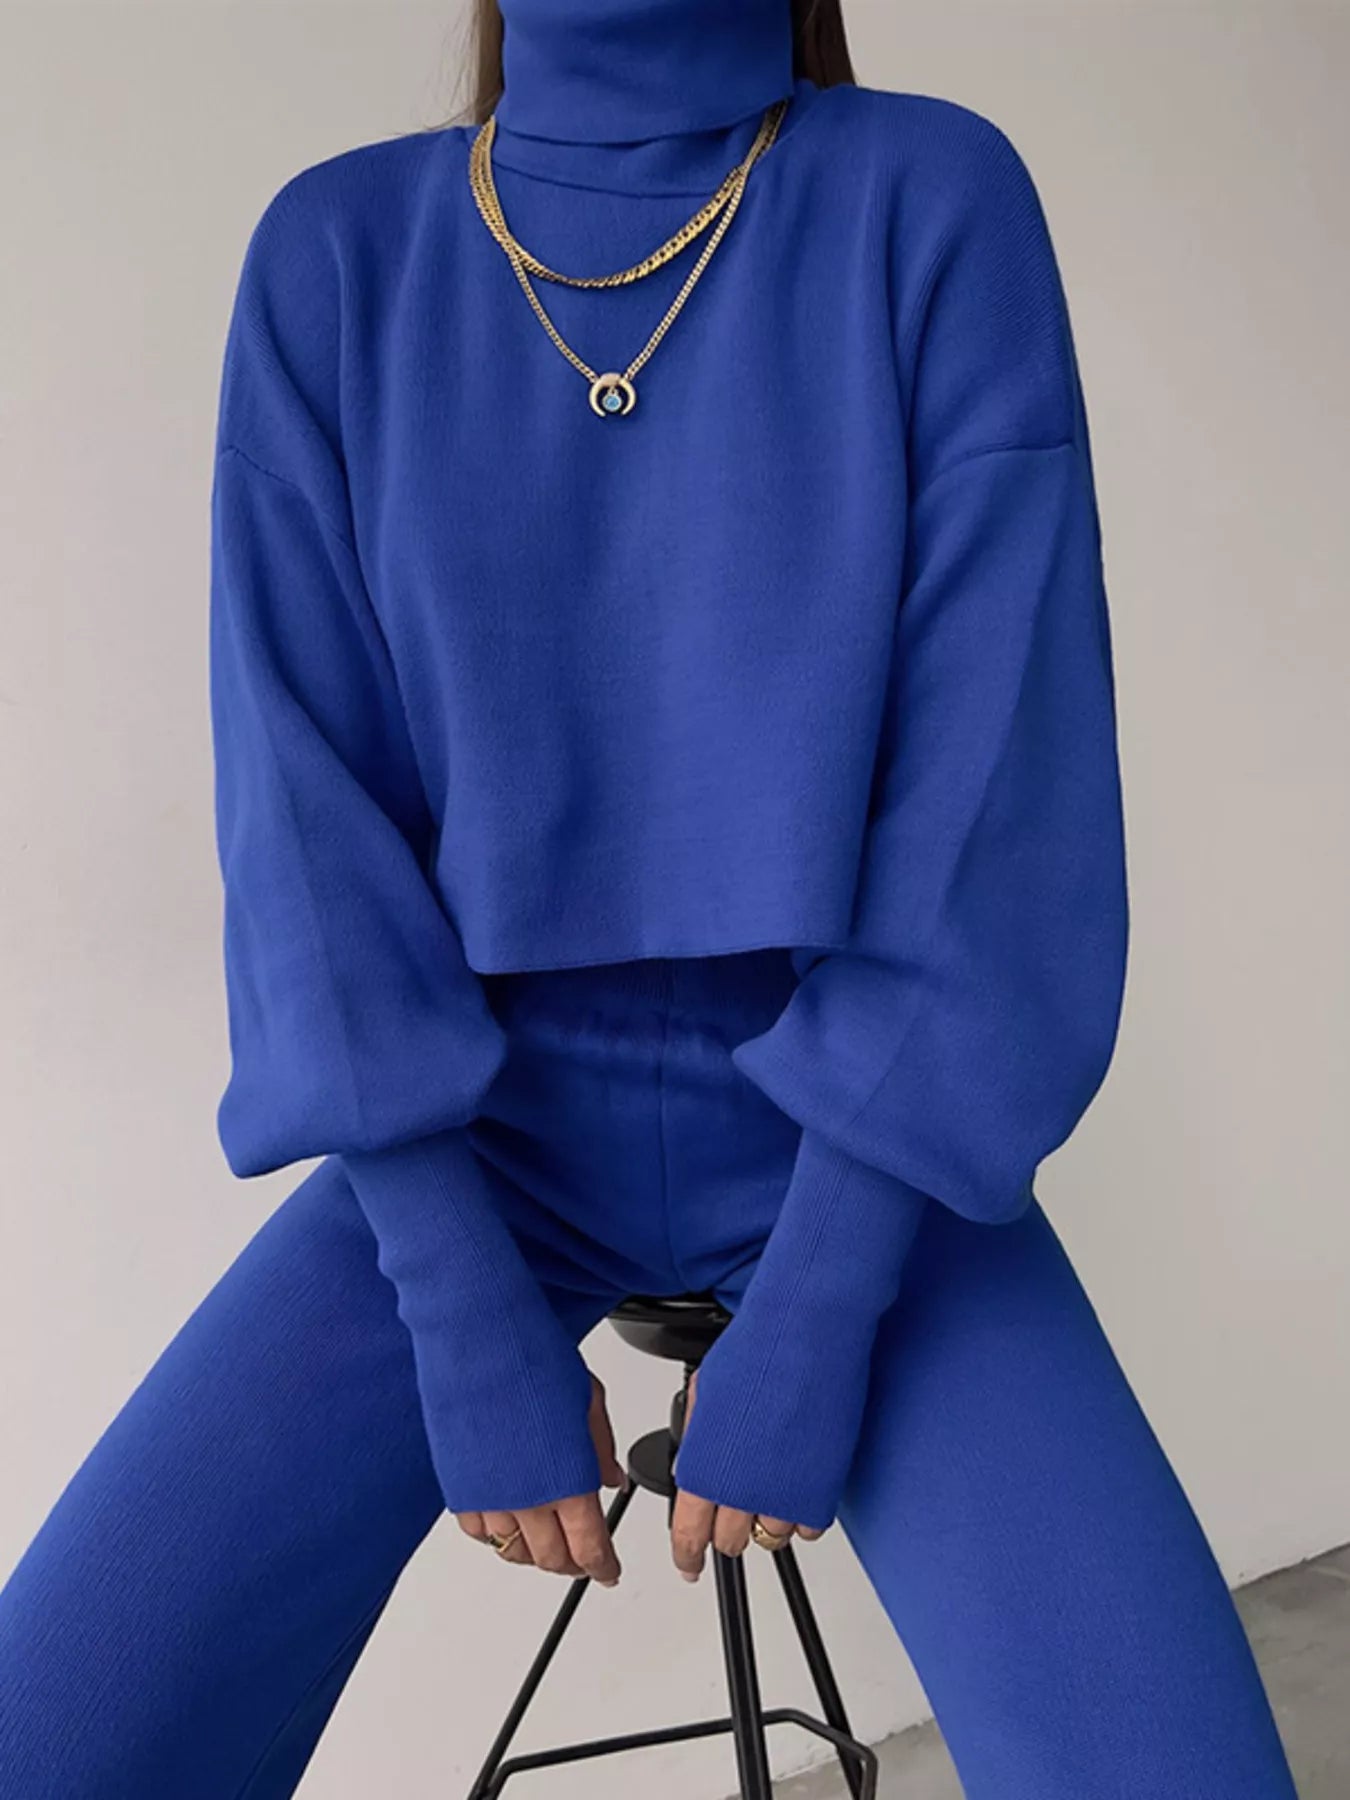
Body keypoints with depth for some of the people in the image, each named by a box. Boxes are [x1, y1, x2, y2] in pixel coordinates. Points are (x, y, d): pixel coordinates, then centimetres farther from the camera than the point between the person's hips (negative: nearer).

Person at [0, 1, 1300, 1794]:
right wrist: (471, 1322, -12)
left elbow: (1003, 763, -11)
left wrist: (816, 1314, -15)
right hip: (476, 1124, 2)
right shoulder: (334, 253, -1)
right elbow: (305, 788, -6)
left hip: (853, 1132, -1)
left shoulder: (935, 200, -5)